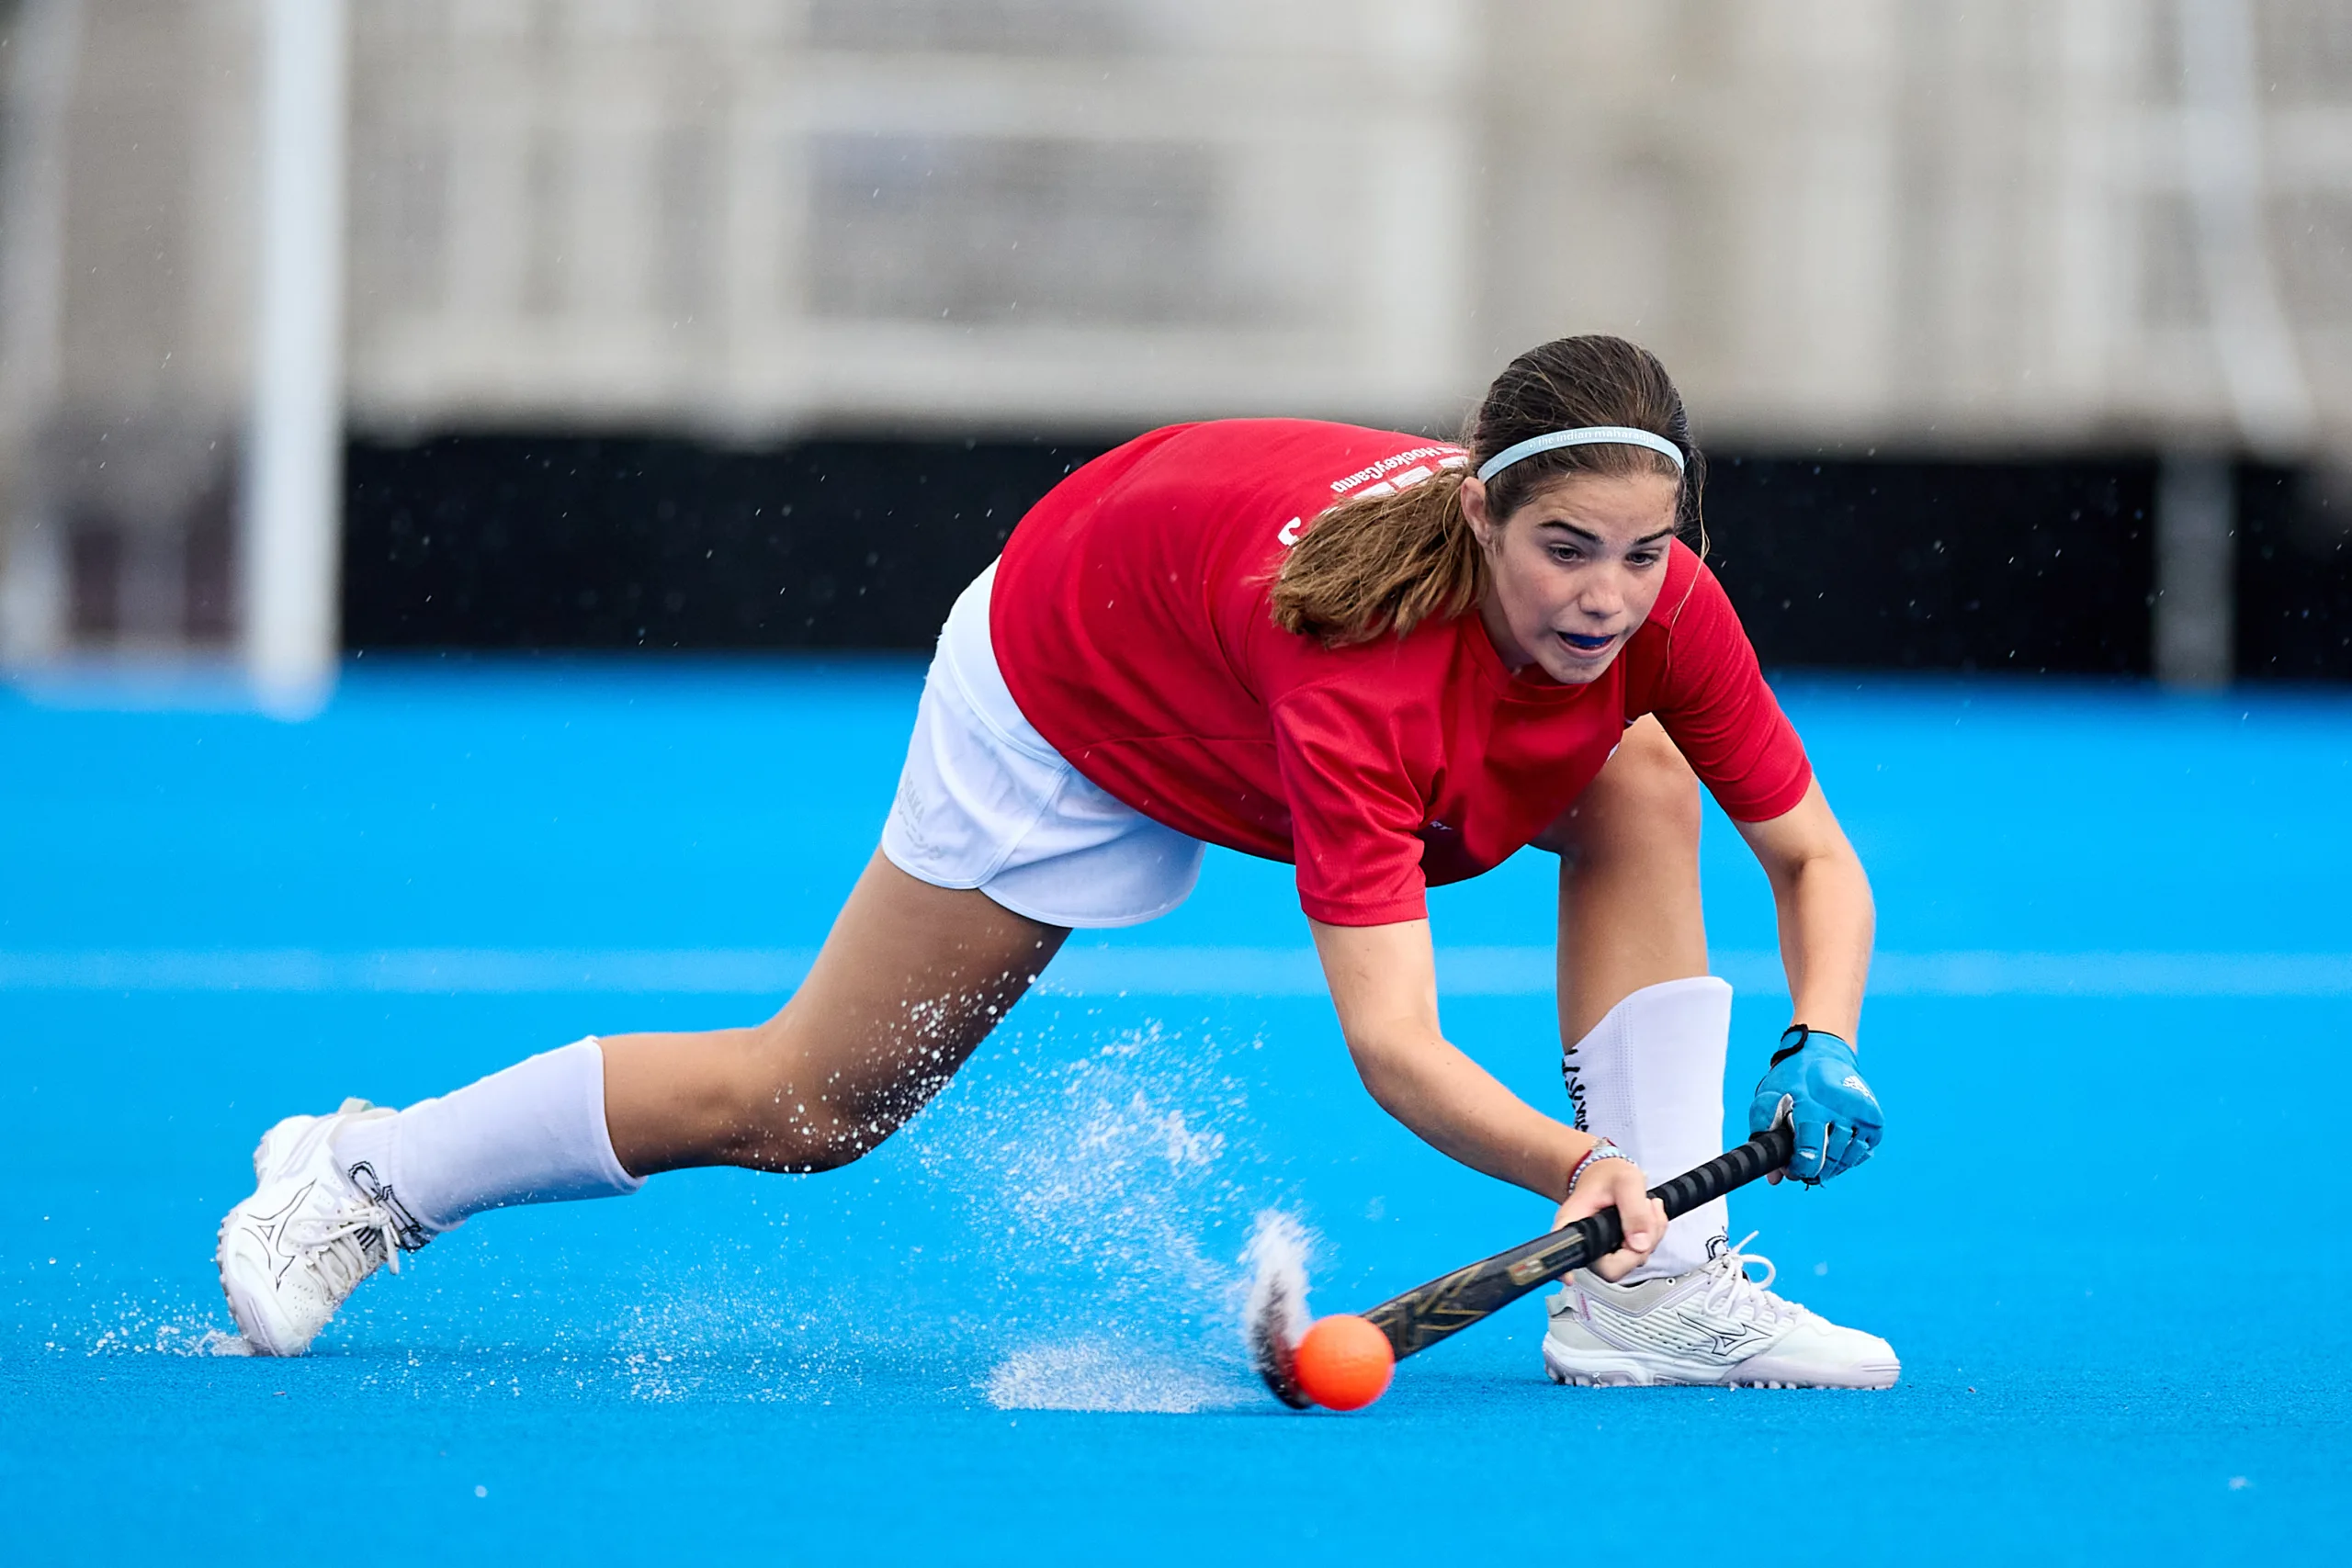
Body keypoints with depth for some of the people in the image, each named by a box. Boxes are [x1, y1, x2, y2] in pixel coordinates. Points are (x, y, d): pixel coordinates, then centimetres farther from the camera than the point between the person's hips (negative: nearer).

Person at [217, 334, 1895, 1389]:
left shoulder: (1656, 601, -30)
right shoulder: (1357, 663, -46)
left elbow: (1815, 858, -17)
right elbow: (1391, 1039, -48)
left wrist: (1824, 1049, -36)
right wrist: (1571, 1164, -64)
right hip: (1070, 699, -5)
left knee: (1644, 779, -20)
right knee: (811, 1101, 4)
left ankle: (1650, 1292, -18)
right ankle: (366, 1180, 24)